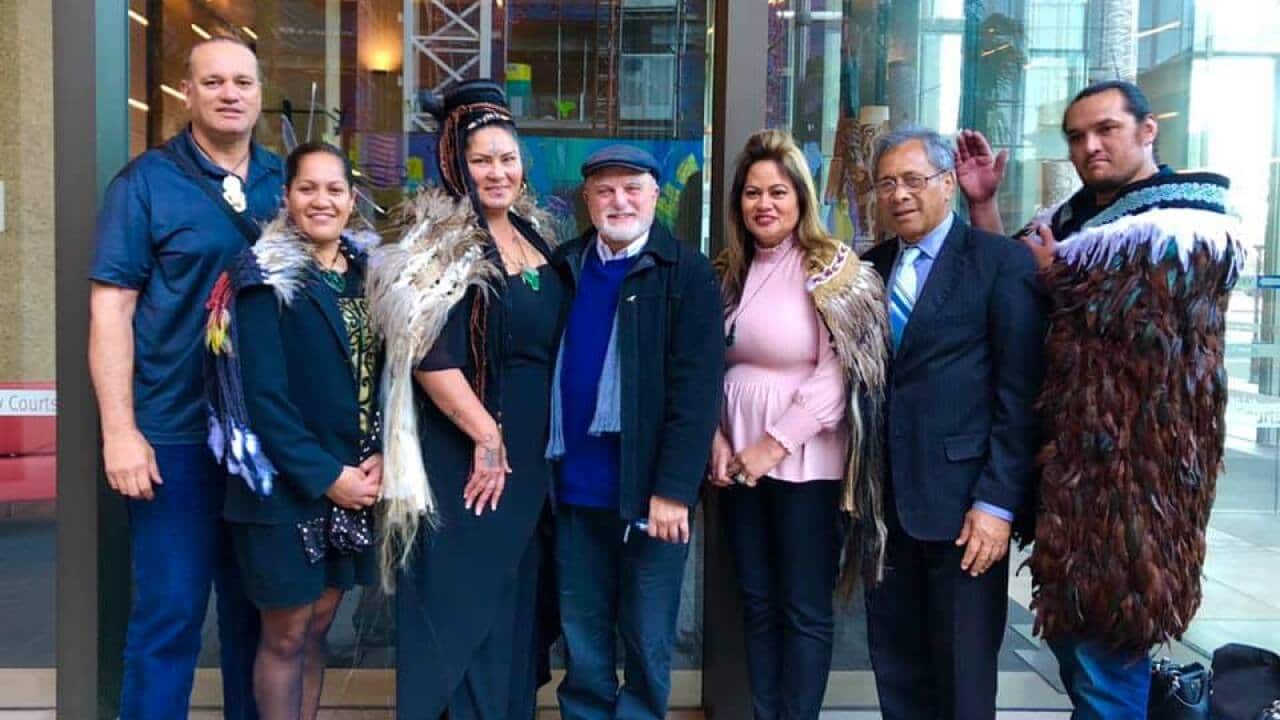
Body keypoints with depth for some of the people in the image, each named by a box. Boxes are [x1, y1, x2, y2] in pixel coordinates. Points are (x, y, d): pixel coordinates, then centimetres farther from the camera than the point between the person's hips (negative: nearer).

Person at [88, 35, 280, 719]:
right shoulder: (145, 182, -2)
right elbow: (110, 309, -6)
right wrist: (119, 431, -13)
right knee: (168, 612, 3)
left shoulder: (283, 183, 9)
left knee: (256, 609, 15)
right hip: (175, 433, -4)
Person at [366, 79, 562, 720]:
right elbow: (427, 355, -20)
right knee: (461, 601, 2)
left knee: (515, 598, 16)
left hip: (533, 451, 7)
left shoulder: (535, 234, 11)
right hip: (465, 452, -7)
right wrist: (486, 436, -18)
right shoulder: (438, 241, -11)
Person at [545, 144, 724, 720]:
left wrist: (673, 489, -16)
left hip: (650, 490, -3)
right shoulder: (565, 267, 7)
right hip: (575, 488, 4)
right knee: (581, 641, 16)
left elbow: (697, 389, -11)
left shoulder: (687, 272, -5)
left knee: (648, 642, 10)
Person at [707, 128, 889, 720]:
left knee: (805, 609, 5)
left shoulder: (830, 268, -8)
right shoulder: (729, 271, 10)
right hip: (739, 458, 6)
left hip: (806, 462, -5)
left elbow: (838, 374, -15)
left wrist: (776, 443, -16)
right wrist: (716, 437, -2)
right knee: (756, 602, 14)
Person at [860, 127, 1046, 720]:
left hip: (961, 503, -5)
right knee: (896, 671, 15)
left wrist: (999, 502, -13)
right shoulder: (869, 269, 11)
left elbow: (1020, 394, -9)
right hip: (885, 503, 5)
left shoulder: (1002, 261, -5)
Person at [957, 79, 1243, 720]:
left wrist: (1052, 271, -2)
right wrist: (983, 204, 4)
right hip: (1066, 459, 8)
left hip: (1131, 466, -7)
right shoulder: (1071, 218, 11)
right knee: (1067, 626, 20)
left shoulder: (1194, 224, -9)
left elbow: (1118, 316, -17)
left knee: (1105, 649, 1)